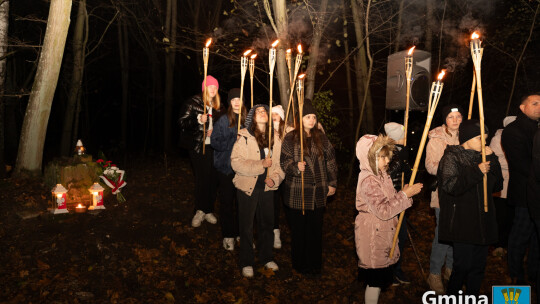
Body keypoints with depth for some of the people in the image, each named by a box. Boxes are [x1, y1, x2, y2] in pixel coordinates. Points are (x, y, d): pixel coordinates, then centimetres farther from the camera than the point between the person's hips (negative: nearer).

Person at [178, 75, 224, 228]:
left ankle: (208, 210, 16)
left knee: (213, 178, 3)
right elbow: (182, 121, -7)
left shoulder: (218, 106, 13)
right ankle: (200, 211, 10)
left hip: (213, 146, 4)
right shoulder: (193, 102, -2)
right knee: (201, 177, -3)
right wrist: (199, 119, -21)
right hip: (198, 146, -4)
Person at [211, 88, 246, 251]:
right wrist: (234, 141, -15)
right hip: (226, 167, -2)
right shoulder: (223, 120, -2)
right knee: (227, 202, 5)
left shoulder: (247, 120, 5)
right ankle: (228, 235, 19)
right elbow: (215, 142, -6)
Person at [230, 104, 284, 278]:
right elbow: (236, 162, -17)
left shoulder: (275, 138, 5)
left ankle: (266, 258, 35)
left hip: (267, 188, 4)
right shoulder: (244, 136, -10)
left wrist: (275, 178, -10)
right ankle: (247, 263, 23)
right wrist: (260, 164, -22)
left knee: (267, 224, 15)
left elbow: (280, 162, 8)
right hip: (247, 187, -4)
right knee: (246, 226, 7)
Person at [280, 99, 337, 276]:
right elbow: (285, 162, -6)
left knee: (316, 230, 9)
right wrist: (296, 167, -26)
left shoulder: (321, 138, 8)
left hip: (318, 193, 3)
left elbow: (330, 161, 13)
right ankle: (300, 265, 22)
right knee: (298, 230, 5)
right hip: (297, 194, -3)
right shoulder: (290, 138, -2)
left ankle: (315, 264, 25)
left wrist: (332, 183, 11)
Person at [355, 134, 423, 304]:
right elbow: (383, 211, -25)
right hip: (373, 234, -9)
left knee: (379, 278, 20)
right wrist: (404, 195, -22)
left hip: (383, 232, 10)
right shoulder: (368, 181, -24)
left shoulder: (381, 174, 7)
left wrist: (405, 193, 4)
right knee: (375, 279, 3)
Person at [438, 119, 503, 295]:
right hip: (461, 222, -7)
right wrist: (477, 171, -18)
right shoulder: (452, 157, -7)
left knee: (479, 265, 12)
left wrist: (492, 160, 0)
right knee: (463, 265, -6)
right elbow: (450, 186, -20)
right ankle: (451, 298, 15)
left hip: (481, 221, 7)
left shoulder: (482, 157, 13)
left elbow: (497, 185, 10)